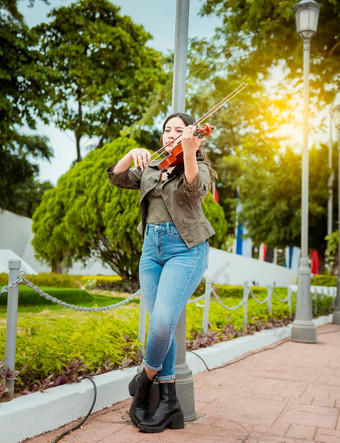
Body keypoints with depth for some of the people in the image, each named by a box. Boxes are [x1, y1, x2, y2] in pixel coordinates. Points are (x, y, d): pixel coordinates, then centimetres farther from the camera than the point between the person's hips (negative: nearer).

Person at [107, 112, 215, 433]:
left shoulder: (198, 166, 4)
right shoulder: (151, 168, 18)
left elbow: (194, 189, -19)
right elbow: (117, 177, 8)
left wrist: (189, 151, -33)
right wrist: (133, 154, -8)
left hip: (185, 248, -5)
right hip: (152, 247, 5)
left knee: (163, 322, -16)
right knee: (160, 324, 3)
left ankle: (145, 379, 11)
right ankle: (168, 401, 11)